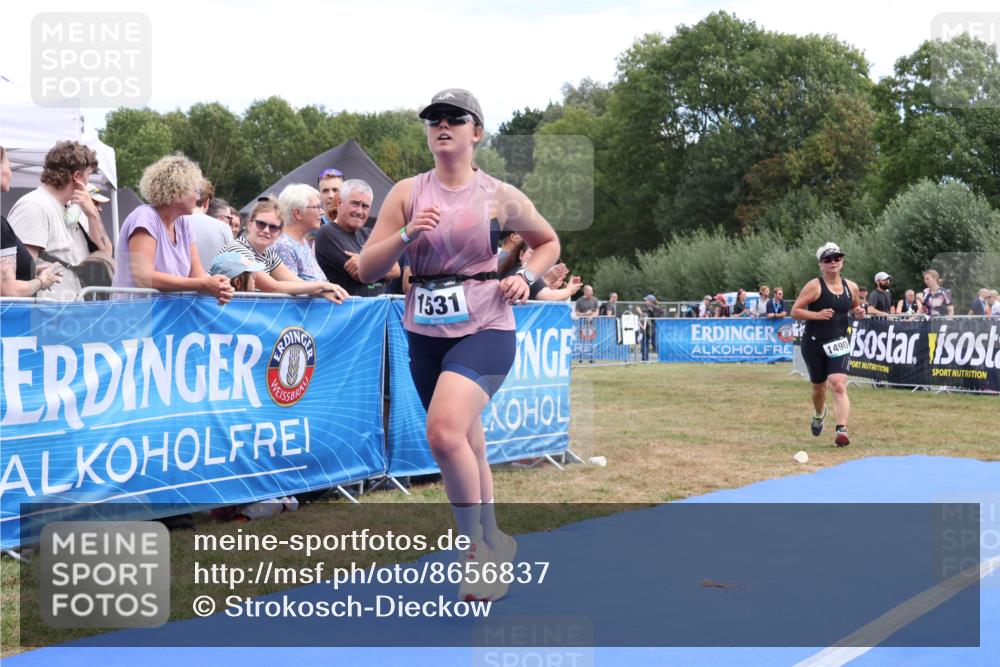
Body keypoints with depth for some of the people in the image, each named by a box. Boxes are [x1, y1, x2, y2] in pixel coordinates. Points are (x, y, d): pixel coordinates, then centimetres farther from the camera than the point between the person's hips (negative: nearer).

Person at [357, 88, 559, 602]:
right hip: (425, 332, 4)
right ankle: (493, 546, 35)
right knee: (466, 447, 15)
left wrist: (525, 277, -3)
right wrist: (407, 235, -16)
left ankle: (476, 547, -8)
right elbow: (367, 270, 1)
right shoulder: (407, 193, 4)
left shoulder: (500, 197, 0)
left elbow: (549, 242, 16)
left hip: (484, 329, -4)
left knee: (445, 431, -27)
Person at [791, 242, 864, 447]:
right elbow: (795, 311, -10)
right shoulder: (814, 286, -8)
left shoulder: (851, 287, 5)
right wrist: (817, 315, -24)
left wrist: (858, 313, 0)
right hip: (814, 343, -1)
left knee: (839, 386, -17)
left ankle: (842, 430, -22)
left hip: (839, 343, 1)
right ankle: (818, 415, 46)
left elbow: (855, 308, 24)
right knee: (819, 387, 14)